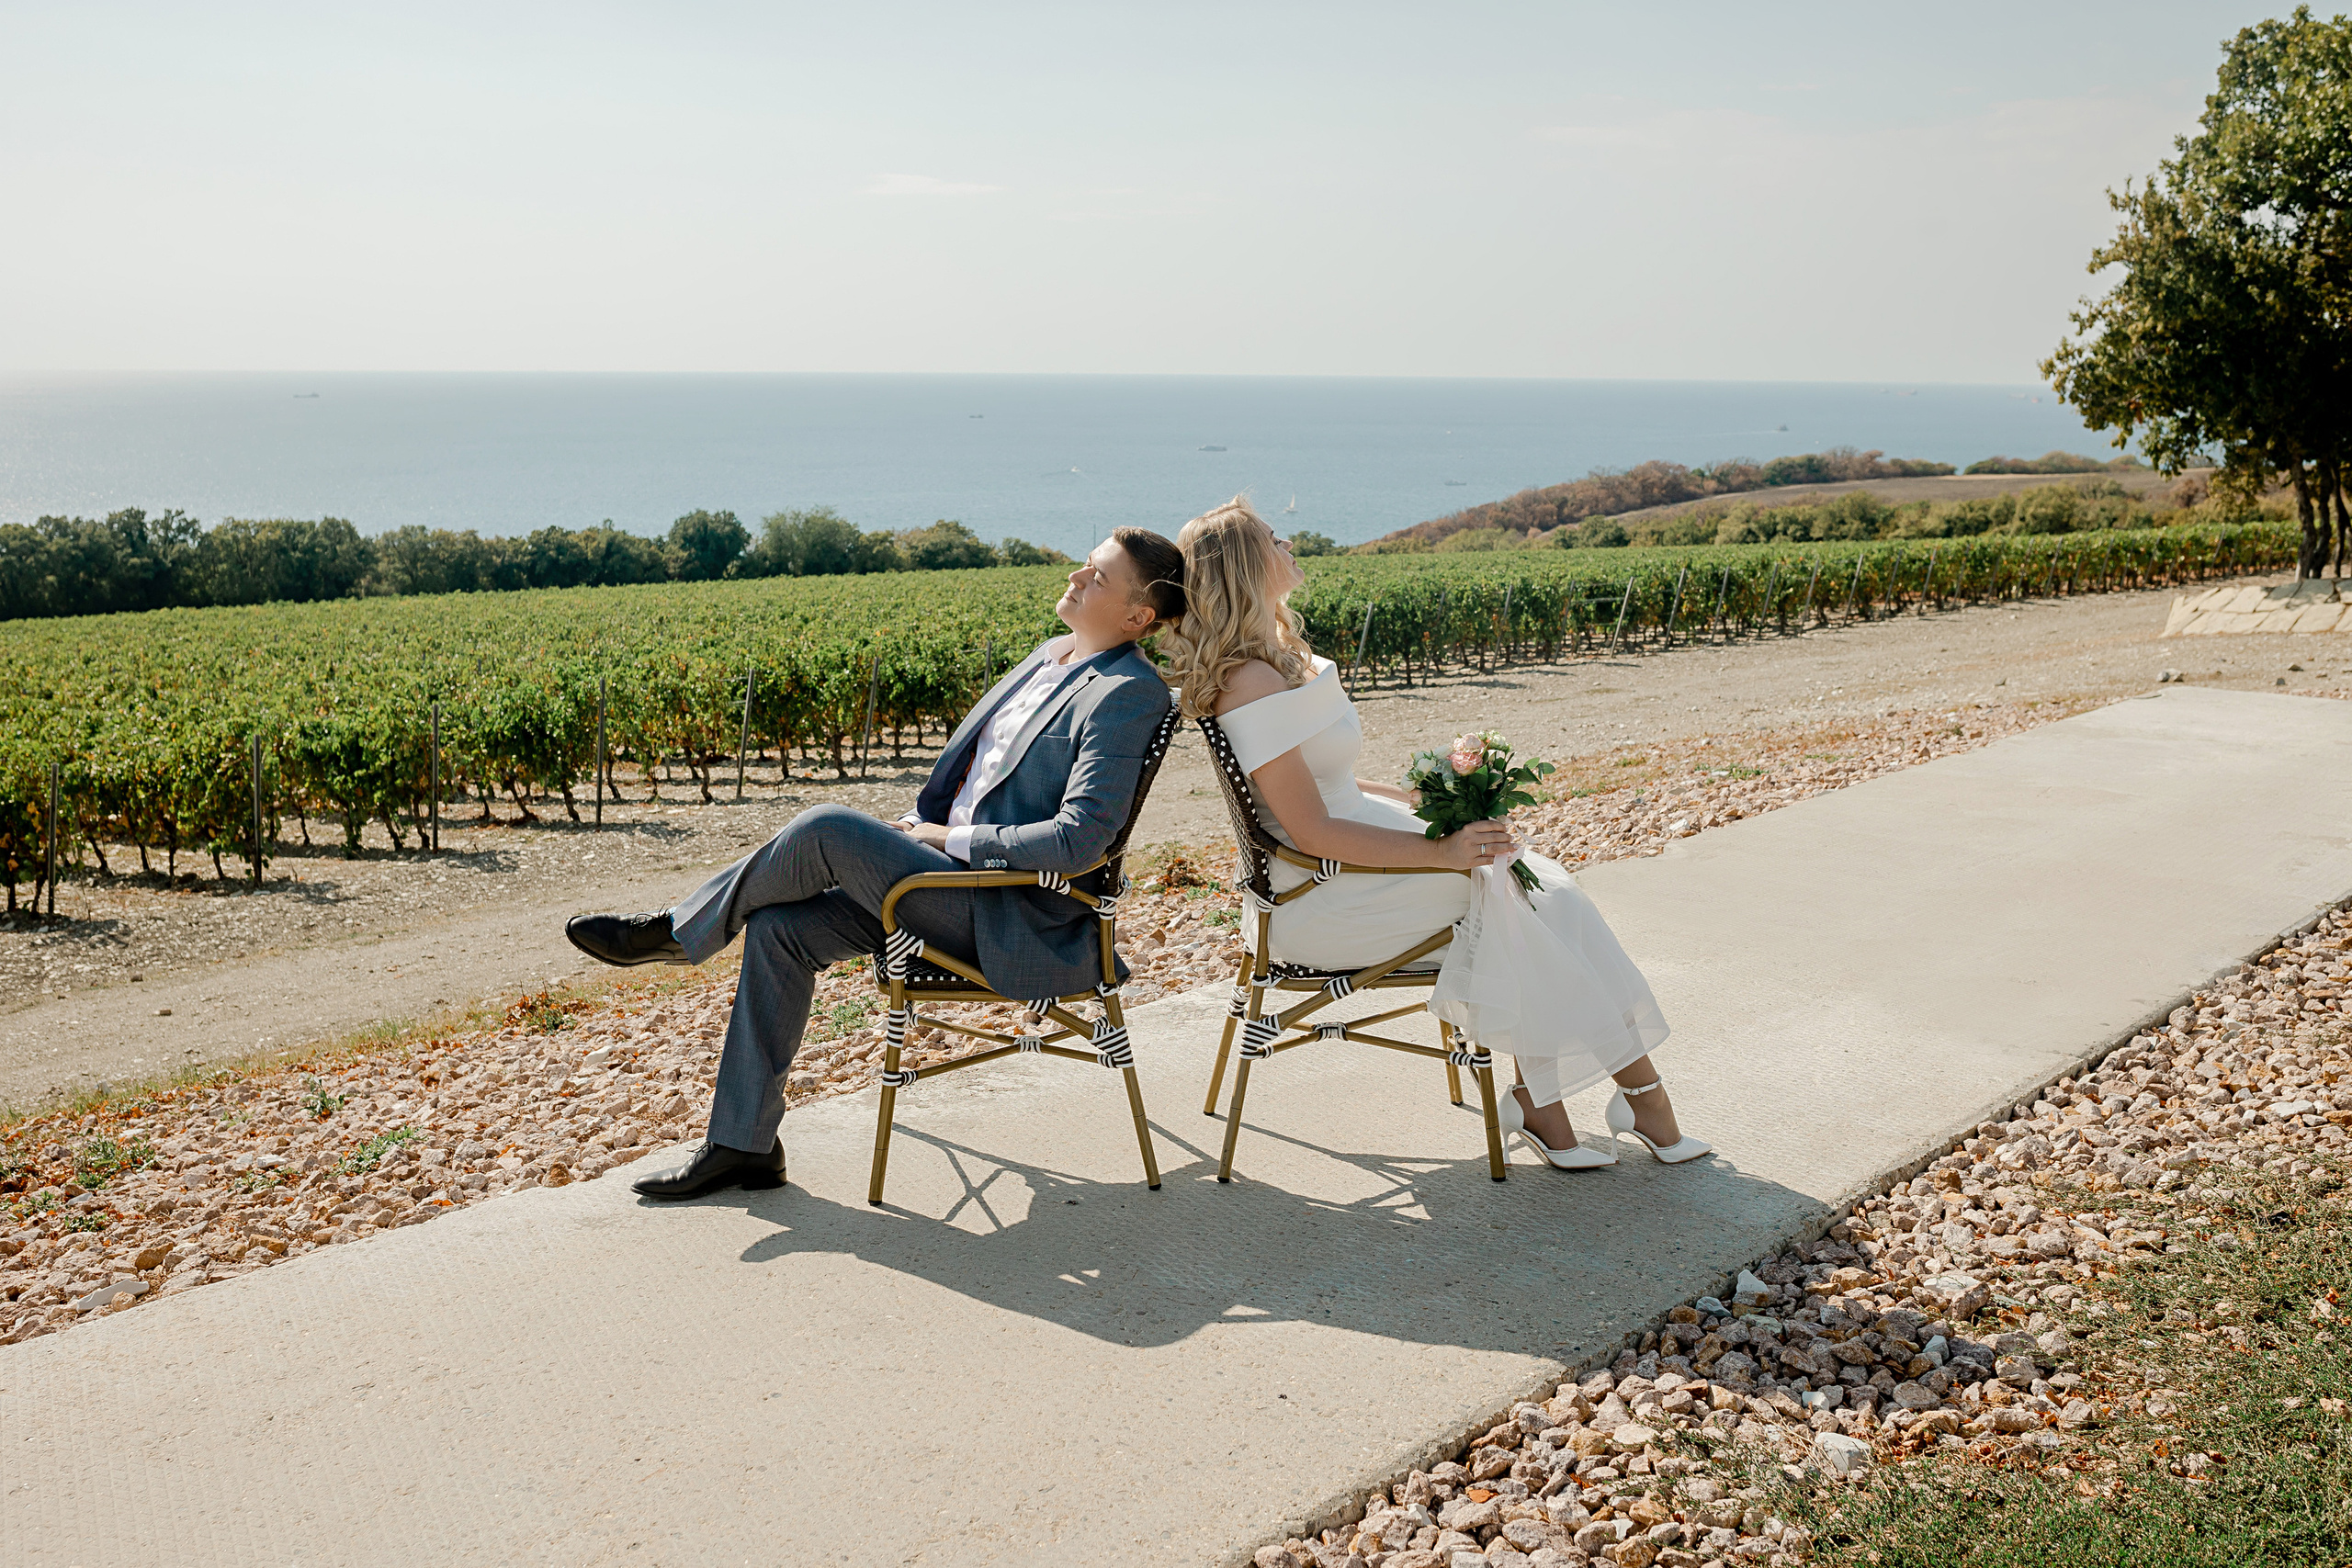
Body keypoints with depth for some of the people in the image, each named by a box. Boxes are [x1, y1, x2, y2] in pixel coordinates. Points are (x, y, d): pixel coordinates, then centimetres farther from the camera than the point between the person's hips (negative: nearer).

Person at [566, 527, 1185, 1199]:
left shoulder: (1128, 694, -17)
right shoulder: (1050, 656, 12)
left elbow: (1078, 843, -25)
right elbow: (967, 759, 23)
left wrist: (950, 840, -14)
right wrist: (920, 829, 5)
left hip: (1018, 925, -9)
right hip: (960, 874, 9)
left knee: (827, 830, -21)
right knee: (778, 929, -4)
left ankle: (678, 932, 4)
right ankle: (742, 1144, 4)